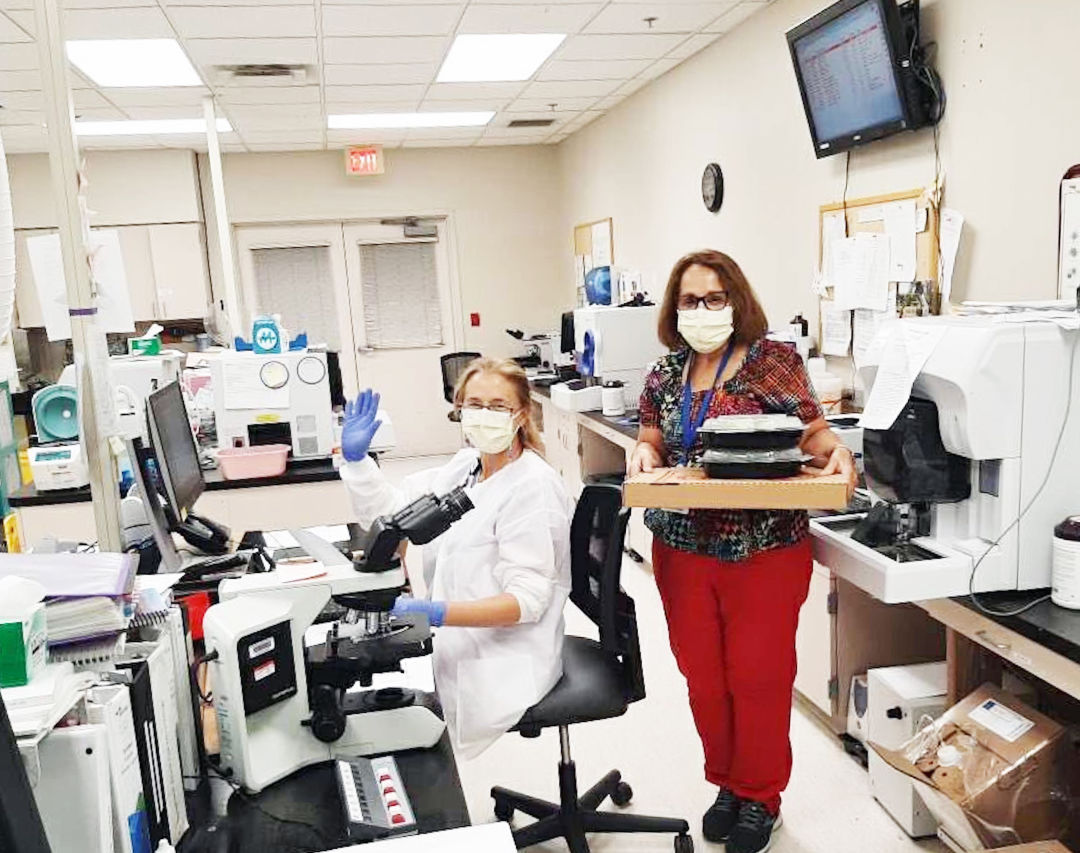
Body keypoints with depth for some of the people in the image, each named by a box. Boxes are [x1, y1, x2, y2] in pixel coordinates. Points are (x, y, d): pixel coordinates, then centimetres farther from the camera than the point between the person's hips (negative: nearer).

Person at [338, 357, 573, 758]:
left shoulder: (533, 487, -18)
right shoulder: (464, 466, 6)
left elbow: (528, 599, -22)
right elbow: (387, 511, 9)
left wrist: (436, 613, -33)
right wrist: (355, 456, -6)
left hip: (502, 668, -7)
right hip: (456, 644, 7)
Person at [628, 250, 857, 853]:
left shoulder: (775, 360, -5)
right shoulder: (666, 374, 7)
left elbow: (813, 431, -3)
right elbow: (654, 445, 12)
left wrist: (836, 450, -24)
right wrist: (643, 453, -11)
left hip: (765, 548, -4)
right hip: (684, 548, 4)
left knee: (758, 675, 6)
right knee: (703, 676, 12)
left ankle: (760, 797, 27)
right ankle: (726, 784, 34)